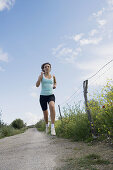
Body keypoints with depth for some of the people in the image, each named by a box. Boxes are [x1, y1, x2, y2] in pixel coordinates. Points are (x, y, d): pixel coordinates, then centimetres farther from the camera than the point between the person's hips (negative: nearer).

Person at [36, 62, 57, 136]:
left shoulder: (53, 76, 10)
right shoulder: (41, 76, 2)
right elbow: (37, 85, -12)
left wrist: (55, 85, 9)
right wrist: (41, 76, -22)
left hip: (51, 95, 0)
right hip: (43, 96, 0)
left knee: (52, 106, -33)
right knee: (45, 112, 9)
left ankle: (52, 126, -33)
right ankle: (47, 125, 40)